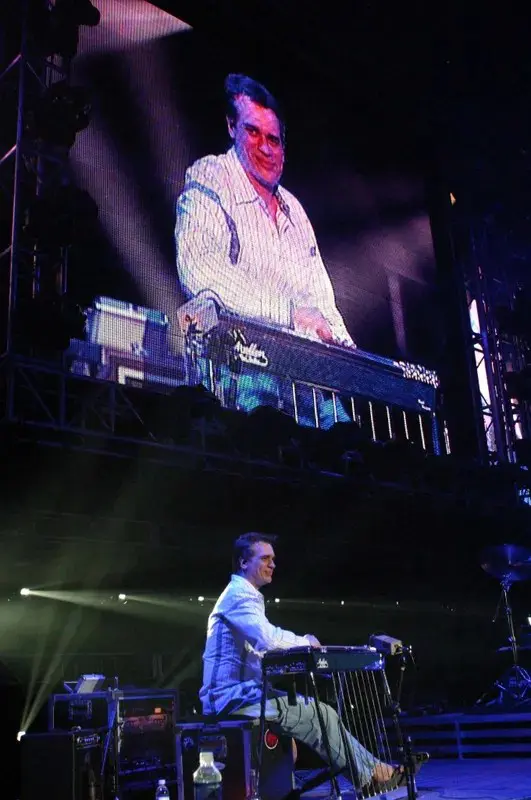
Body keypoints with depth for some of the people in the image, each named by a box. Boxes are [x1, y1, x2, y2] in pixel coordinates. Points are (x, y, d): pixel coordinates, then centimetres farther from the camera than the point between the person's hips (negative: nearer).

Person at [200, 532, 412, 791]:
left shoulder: (243, 595, 20)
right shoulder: (239, 595, -14)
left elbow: (261, 645, 21)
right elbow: (268, 638, -28)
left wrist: (299, 644, 4)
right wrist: (305, 641, -10)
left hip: (235, 695, 10)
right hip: (234, 697, -10)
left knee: (314, 707, 10)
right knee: (321, 714, -9)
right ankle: (371, 773, 7)